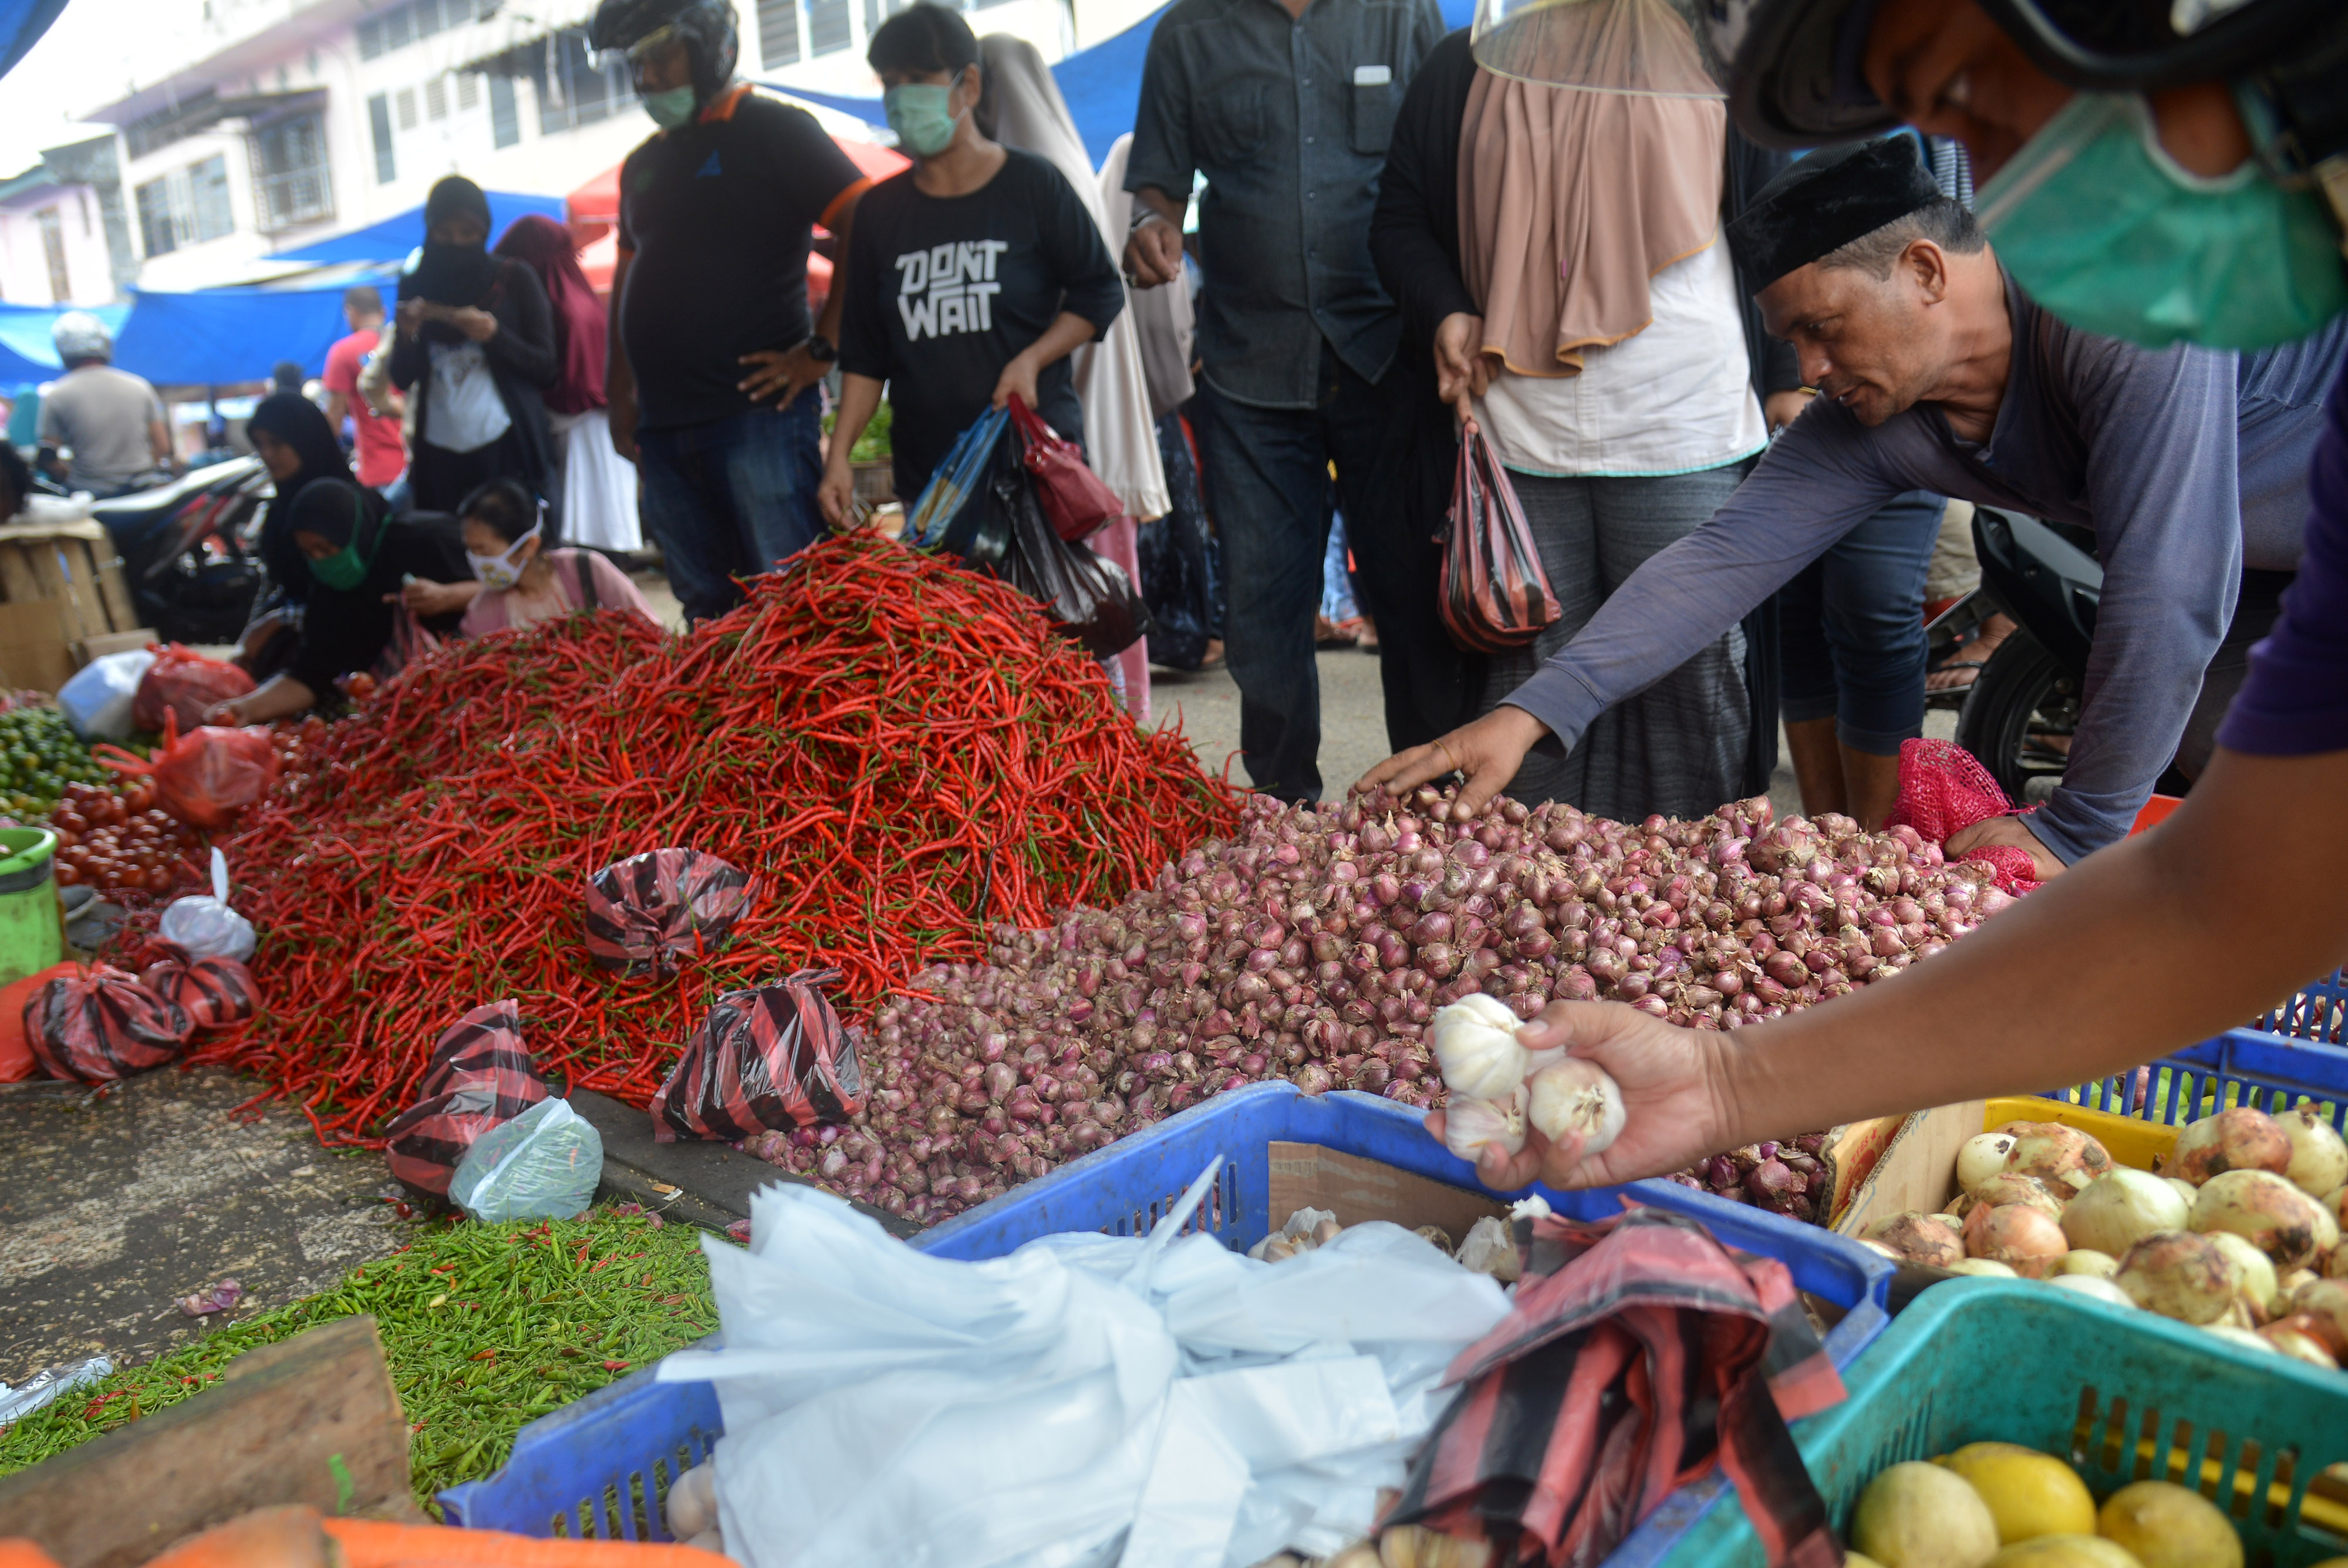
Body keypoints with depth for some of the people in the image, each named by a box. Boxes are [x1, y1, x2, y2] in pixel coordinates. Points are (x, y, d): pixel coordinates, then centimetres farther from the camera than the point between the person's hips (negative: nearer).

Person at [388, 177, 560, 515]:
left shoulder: (514, 280, 6)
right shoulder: (415, 287, 13)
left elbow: (547, 369, 1)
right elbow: (402, 380, 10)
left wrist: (494, 335, -14)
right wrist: (408, 336, -10)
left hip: (508, 450, -2)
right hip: (439, 454, 2)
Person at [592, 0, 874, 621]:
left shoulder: (771, 129, 0)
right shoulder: (643, 164, 22)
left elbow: (871, 236, -10)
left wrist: (820, 350, -14)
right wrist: (620, 392, 20)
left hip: (756, 413, -7)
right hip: (662, 427, 7)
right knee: (709, 611, 9)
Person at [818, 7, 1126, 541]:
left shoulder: (1030, 184, 2)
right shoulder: (880, 210, 12)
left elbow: (1100, 290, 6)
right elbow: (864, 351, 14)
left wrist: (1031, 360, -10)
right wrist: (839, 453, 4)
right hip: (925, 471, 3)